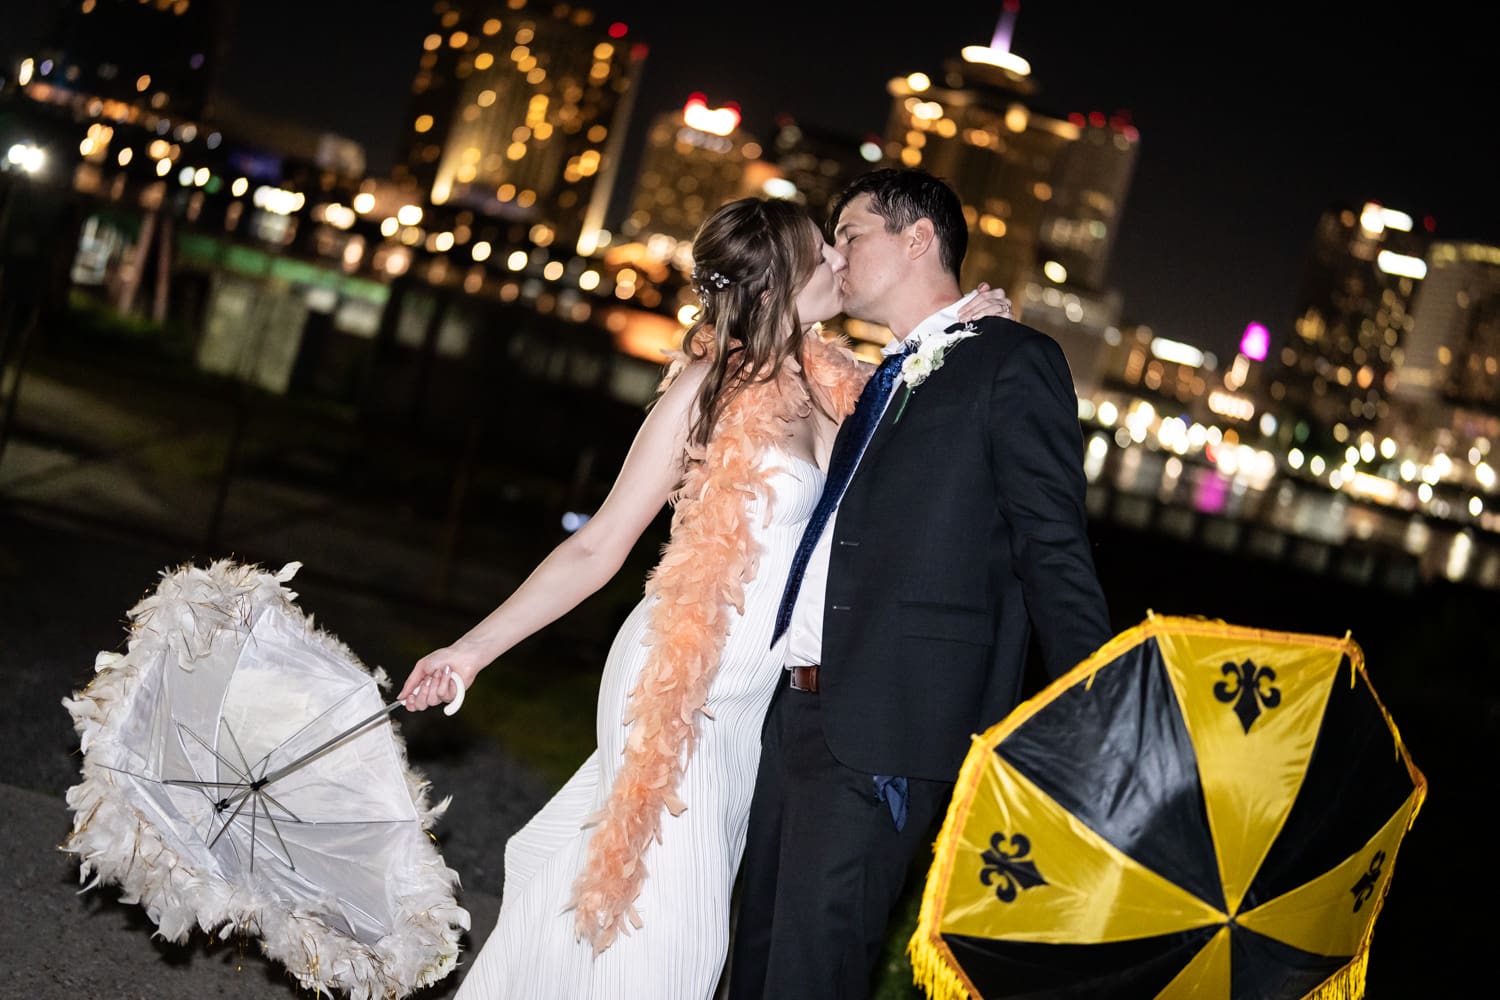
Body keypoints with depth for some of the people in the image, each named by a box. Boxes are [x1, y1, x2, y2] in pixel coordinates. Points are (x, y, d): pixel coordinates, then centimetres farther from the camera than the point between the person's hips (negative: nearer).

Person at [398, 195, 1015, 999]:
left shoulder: (829, 379, 1)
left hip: (756, 690, 6)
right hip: (681, 684, -6)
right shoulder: (709, 388, -14)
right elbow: (599, 548, -10)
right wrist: (475, 647, -13)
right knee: (660, 910, -2)